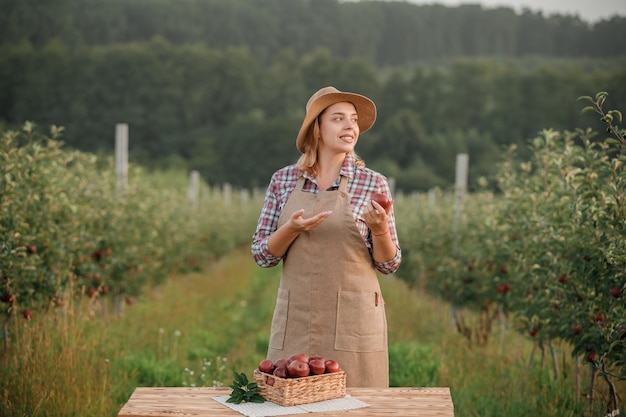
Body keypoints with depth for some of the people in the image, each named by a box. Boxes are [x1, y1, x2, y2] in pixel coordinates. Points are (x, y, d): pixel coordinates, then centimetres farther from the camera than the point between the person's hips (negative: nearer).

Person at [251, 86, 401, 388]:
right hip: (295, 320, 2)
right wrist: (292, 229, -14)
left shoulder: (373, 183, -1)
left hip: (352, 320, -1)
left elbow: (389, 264, 1)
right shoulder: (283, 180, 4)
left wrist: (379, 229, -18)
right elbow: (262, 255, 4)